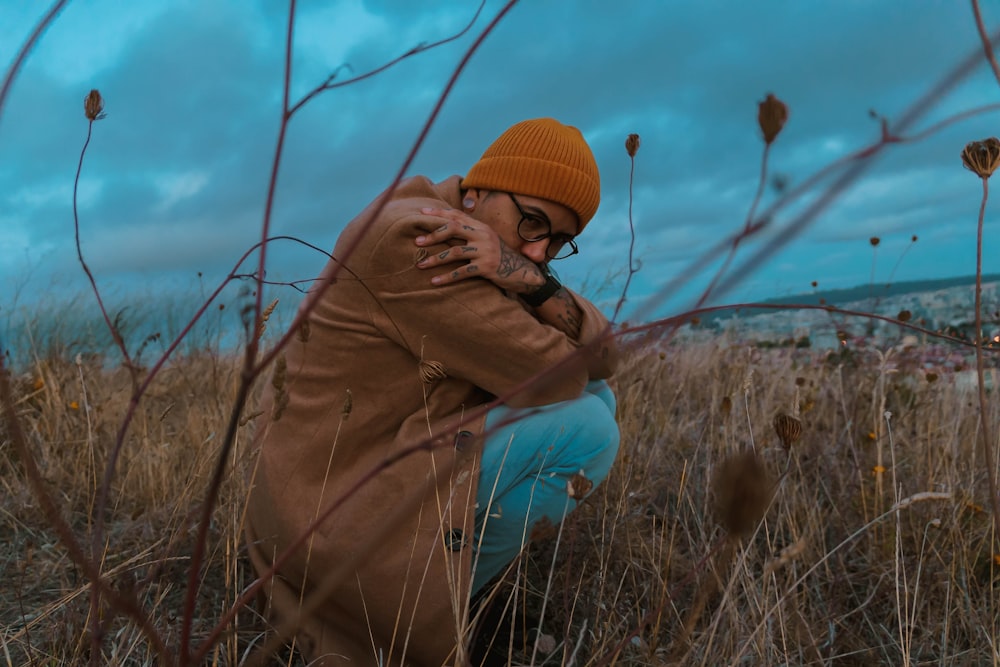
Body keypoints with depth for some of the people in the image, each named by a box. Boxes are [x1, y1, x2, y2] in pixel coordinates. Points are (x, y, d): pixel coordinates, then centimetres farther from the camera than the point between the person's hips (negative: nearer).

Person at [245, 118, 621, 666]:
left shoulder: (502, 263, 7)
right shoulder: (411, 238, -22)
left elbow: (599, 356, -3)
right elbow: (550, 376, -23)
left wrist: (531, 280, -20)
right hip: (340, 499, -9)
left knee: (594, 397, 8)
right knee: (587, 429, -15)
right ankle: (431, 600, 1)